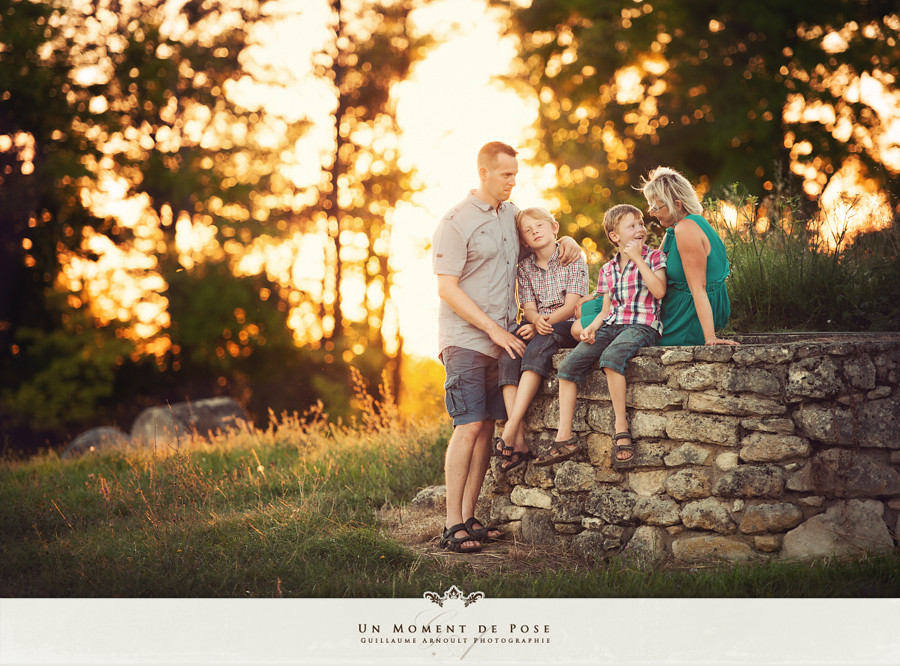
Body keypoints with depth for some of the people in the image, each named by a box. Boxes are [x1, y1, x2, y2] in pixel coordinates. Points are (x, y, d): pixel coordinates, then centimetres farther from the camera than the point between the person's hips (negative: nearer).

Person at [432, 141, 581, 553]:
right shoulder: (456, 222, -7)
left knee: (486, 426, 4)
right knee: (469, 427, -12)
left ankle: (469, 519, 9)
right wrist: (494, 329, -16)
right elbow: (447, 288, -12)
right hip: (465, 338, -7)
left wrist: (565, 240, 10)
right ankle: (452, 526, -9)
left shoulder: (511, 214, 14)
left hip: (501, 338, 7)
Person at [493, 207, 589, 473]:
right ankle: (519, 441, -37)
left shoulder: (573, 259, -1)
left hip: (566, 326, -4)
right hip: (534, 325, 4)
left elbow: (570, 305, -10)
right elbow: (528, 307, 2)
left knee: (538, 346, -36)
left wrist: (546, 323, -26)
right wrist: (536, 321, -22)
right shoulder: (525, 267, 12)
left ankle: (510, 430, -43)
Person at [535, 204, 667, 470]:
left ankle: (621, 428, -30)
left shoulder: (653, 257, 6)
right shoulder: (608, 269, 19)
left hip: (642, 325, -5)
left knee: (611, 356, -37)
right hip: (612, 325, 5)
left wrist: (639, 259, -10)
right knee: (570, 363, -16)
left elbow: (659, 291, -12)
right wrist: (591, 328, 0)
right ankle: (564, 438, -14)